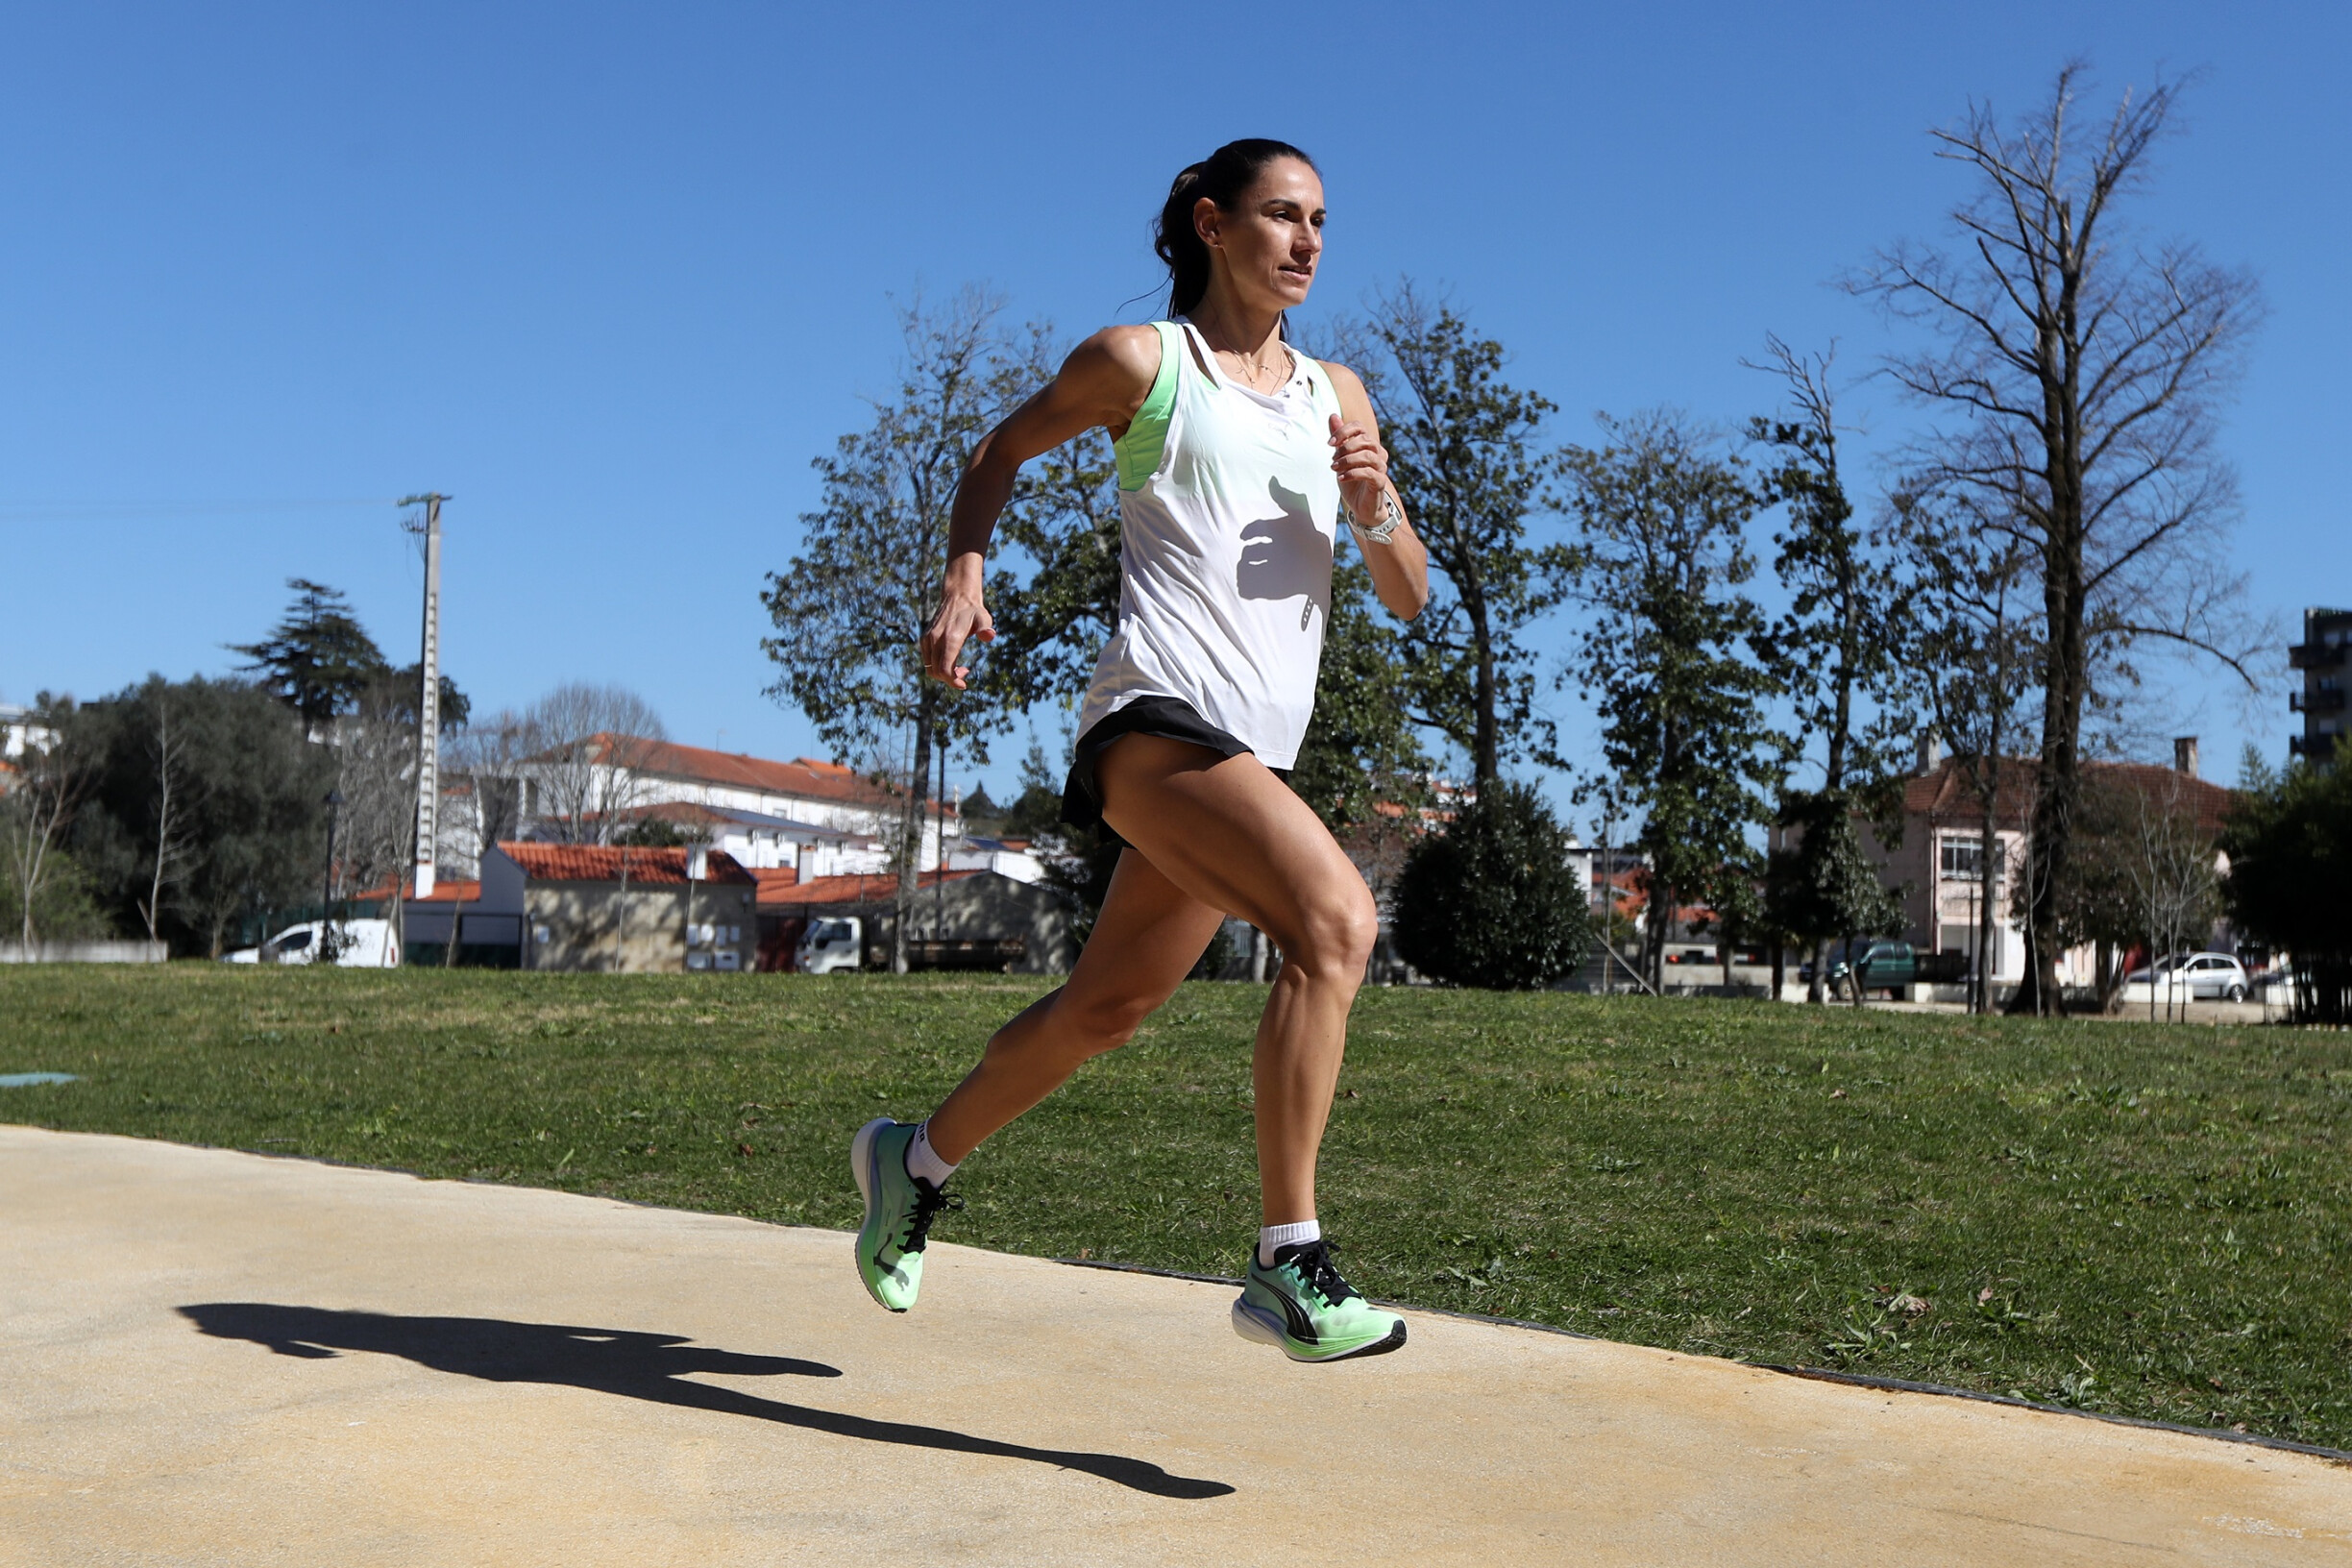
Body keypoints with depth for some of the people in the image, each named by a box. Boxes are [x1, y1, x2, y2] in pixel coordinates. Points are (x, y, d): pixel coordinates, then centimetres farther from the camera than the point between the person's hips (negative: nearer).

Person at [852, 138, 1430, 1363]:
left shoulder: (1334, 395, 18)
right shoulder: (1137, 361, 5)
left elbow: (1409, 598, 17)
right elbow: (1003, 451, 19)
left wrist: (1377, 508, -4)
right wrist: (963, 575, 2)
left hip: (1252, 751, 7)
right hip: (1153, 716, -7)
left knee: (1107, 1008, 14)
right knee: (1336, 918, -27)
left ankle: (918, 1160, 36)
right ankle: (1288, 1267, -23)